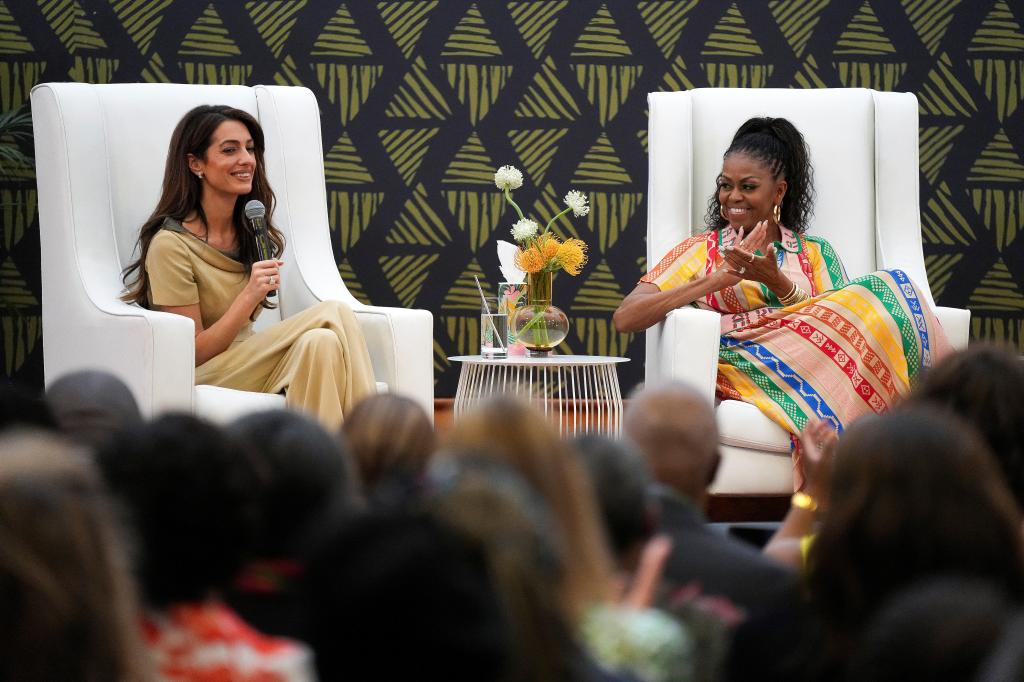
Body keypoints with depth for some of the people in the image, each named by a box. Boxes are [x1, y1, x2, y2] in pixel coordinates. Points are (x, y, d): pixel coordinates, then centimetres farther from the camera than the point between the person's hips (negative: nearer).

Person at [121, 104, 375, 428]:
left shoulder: (249, 231, 10)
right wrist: (250, 296, -23)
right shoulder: (170, 244, -13)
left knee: (320, 342, -29)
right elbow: (194, 352, -11)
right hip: (201, 378, -7)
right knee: (333, 315, -25)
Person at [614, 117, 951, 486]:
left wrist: (779, 284, -9)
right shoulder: (699, 251, 20)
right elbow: (624, 317, 5)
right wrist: (718, 279, -3)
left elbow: (835, 325, 6)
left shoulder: (816, 254, 25)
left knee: (885, 290, -27)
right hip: (742, 368, -3)